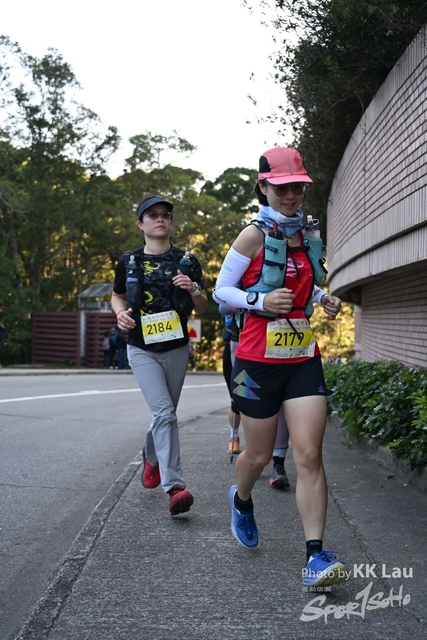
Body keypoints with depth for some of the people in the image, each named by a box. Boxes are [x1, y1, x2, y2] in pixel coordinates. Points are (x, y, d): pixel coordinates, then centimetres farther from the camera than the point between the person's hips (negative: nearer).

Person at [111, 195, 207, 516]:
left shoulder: (186, 260, 2)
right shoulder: (129, 262, 1)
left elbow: (202, 308, 5)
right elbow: (117, 296, 16)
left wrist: (193, 289, -17)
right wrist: (121, 313, -6)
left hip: (176, 349, 2)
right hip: (142, 349, -2)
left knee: (165, 414, 14)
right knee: (164, 412, -18)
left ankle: (151, 456, 46)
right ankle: (175, 487, -22)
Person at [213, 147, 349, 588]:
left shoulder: (305, 237, 10)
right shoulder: (254, 236, -7)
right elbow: (221, 290, -3)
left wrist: (326, 302, 4)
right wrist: (259, 301, -20)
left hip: (304, 358, 4)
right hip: (259, 360, -4)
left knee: (309, 456, -7)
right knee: (259, 455, 10)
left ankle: (316, 556, -7)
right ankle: (241, 499, 44)